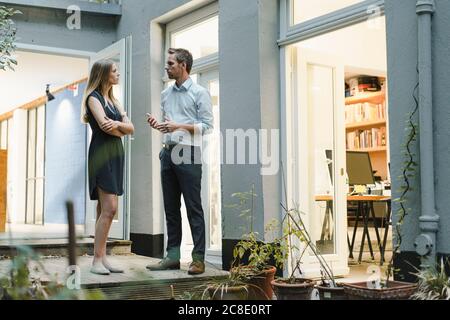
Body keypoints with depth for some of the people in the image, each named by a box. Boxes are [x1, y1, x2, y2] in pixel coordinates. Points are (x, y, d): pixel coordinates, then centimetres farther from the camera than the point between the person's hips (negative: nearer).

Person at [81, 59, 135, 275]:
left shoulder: (113, 100, 22)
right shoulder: (93, 97, -1)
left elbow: (131, 128, 11)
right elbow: (104, 125, -16)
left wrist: (118, 124, -10)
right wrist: (121, 131, 3)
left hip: (116, 154, 8)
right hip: (102, 153, -8)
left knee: (105, 210, 5)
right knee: (109, 209, -15)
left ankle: (102, 259, 6)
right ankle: (97, 261, -12)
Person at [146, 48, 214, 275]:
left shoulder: (199, 93, -1)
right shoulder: (166, 94, 17)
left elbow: (208, 125, -7)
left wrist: (179, 126, -16)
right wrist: (157, 125, 1)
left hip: (189, 154, -6)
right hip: (168, 152, 7)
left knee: (193, 207, -5)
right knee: (170, 208, 7)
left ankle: (198, 258, -2)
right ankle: (172, 256, 13)